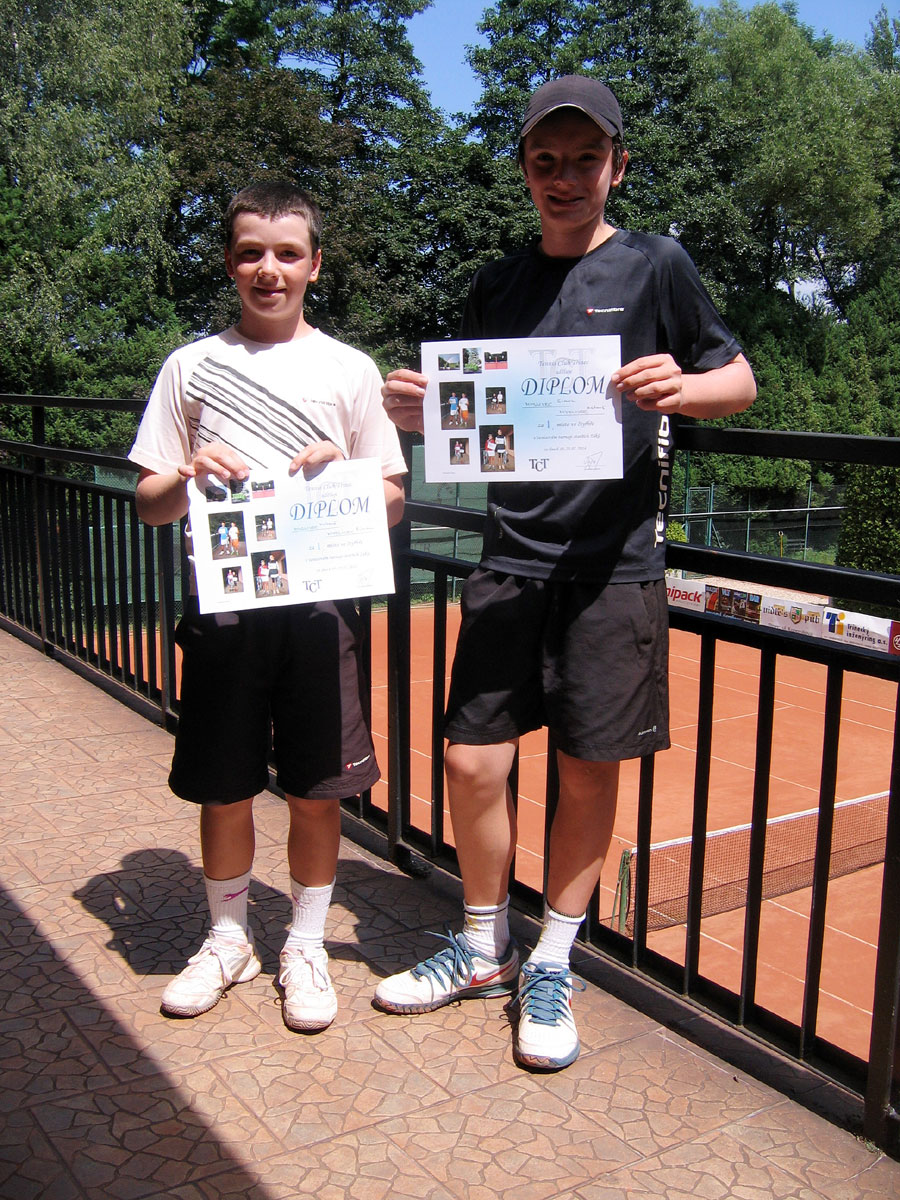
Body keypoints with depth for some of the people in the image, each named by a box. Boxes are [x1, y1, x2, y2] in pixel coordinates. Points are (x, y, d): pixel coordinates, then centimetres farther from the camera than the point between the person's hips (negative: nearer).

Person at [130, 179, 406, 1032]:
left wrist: (345, 475, -12)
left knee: (316, 791, 7)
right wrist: (189, 477, -12)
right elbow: (148, 505, 8)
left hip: (319, 603, 0)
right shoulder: (192, 366, 7)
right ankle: (227, 940, 32)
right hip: (223, 604, 1)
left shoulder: (350, 370, 6)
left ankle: (305, 946, 27)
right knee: (223, 791, 10)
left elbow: (393, 503, 8)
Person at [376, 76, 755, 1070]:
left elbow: (740, 380, 6)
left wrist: (681, 387, -16)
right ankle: (484, 949, 25)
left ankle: (551, 965, 24)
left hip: (612, 565, -3)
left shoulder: (653, 266, 3)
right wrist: (421, 415, -4)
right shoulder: (498, 286, 13)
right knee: (472, 761, 1)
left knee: (589, 772, 4)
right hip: (509, 559, 3)